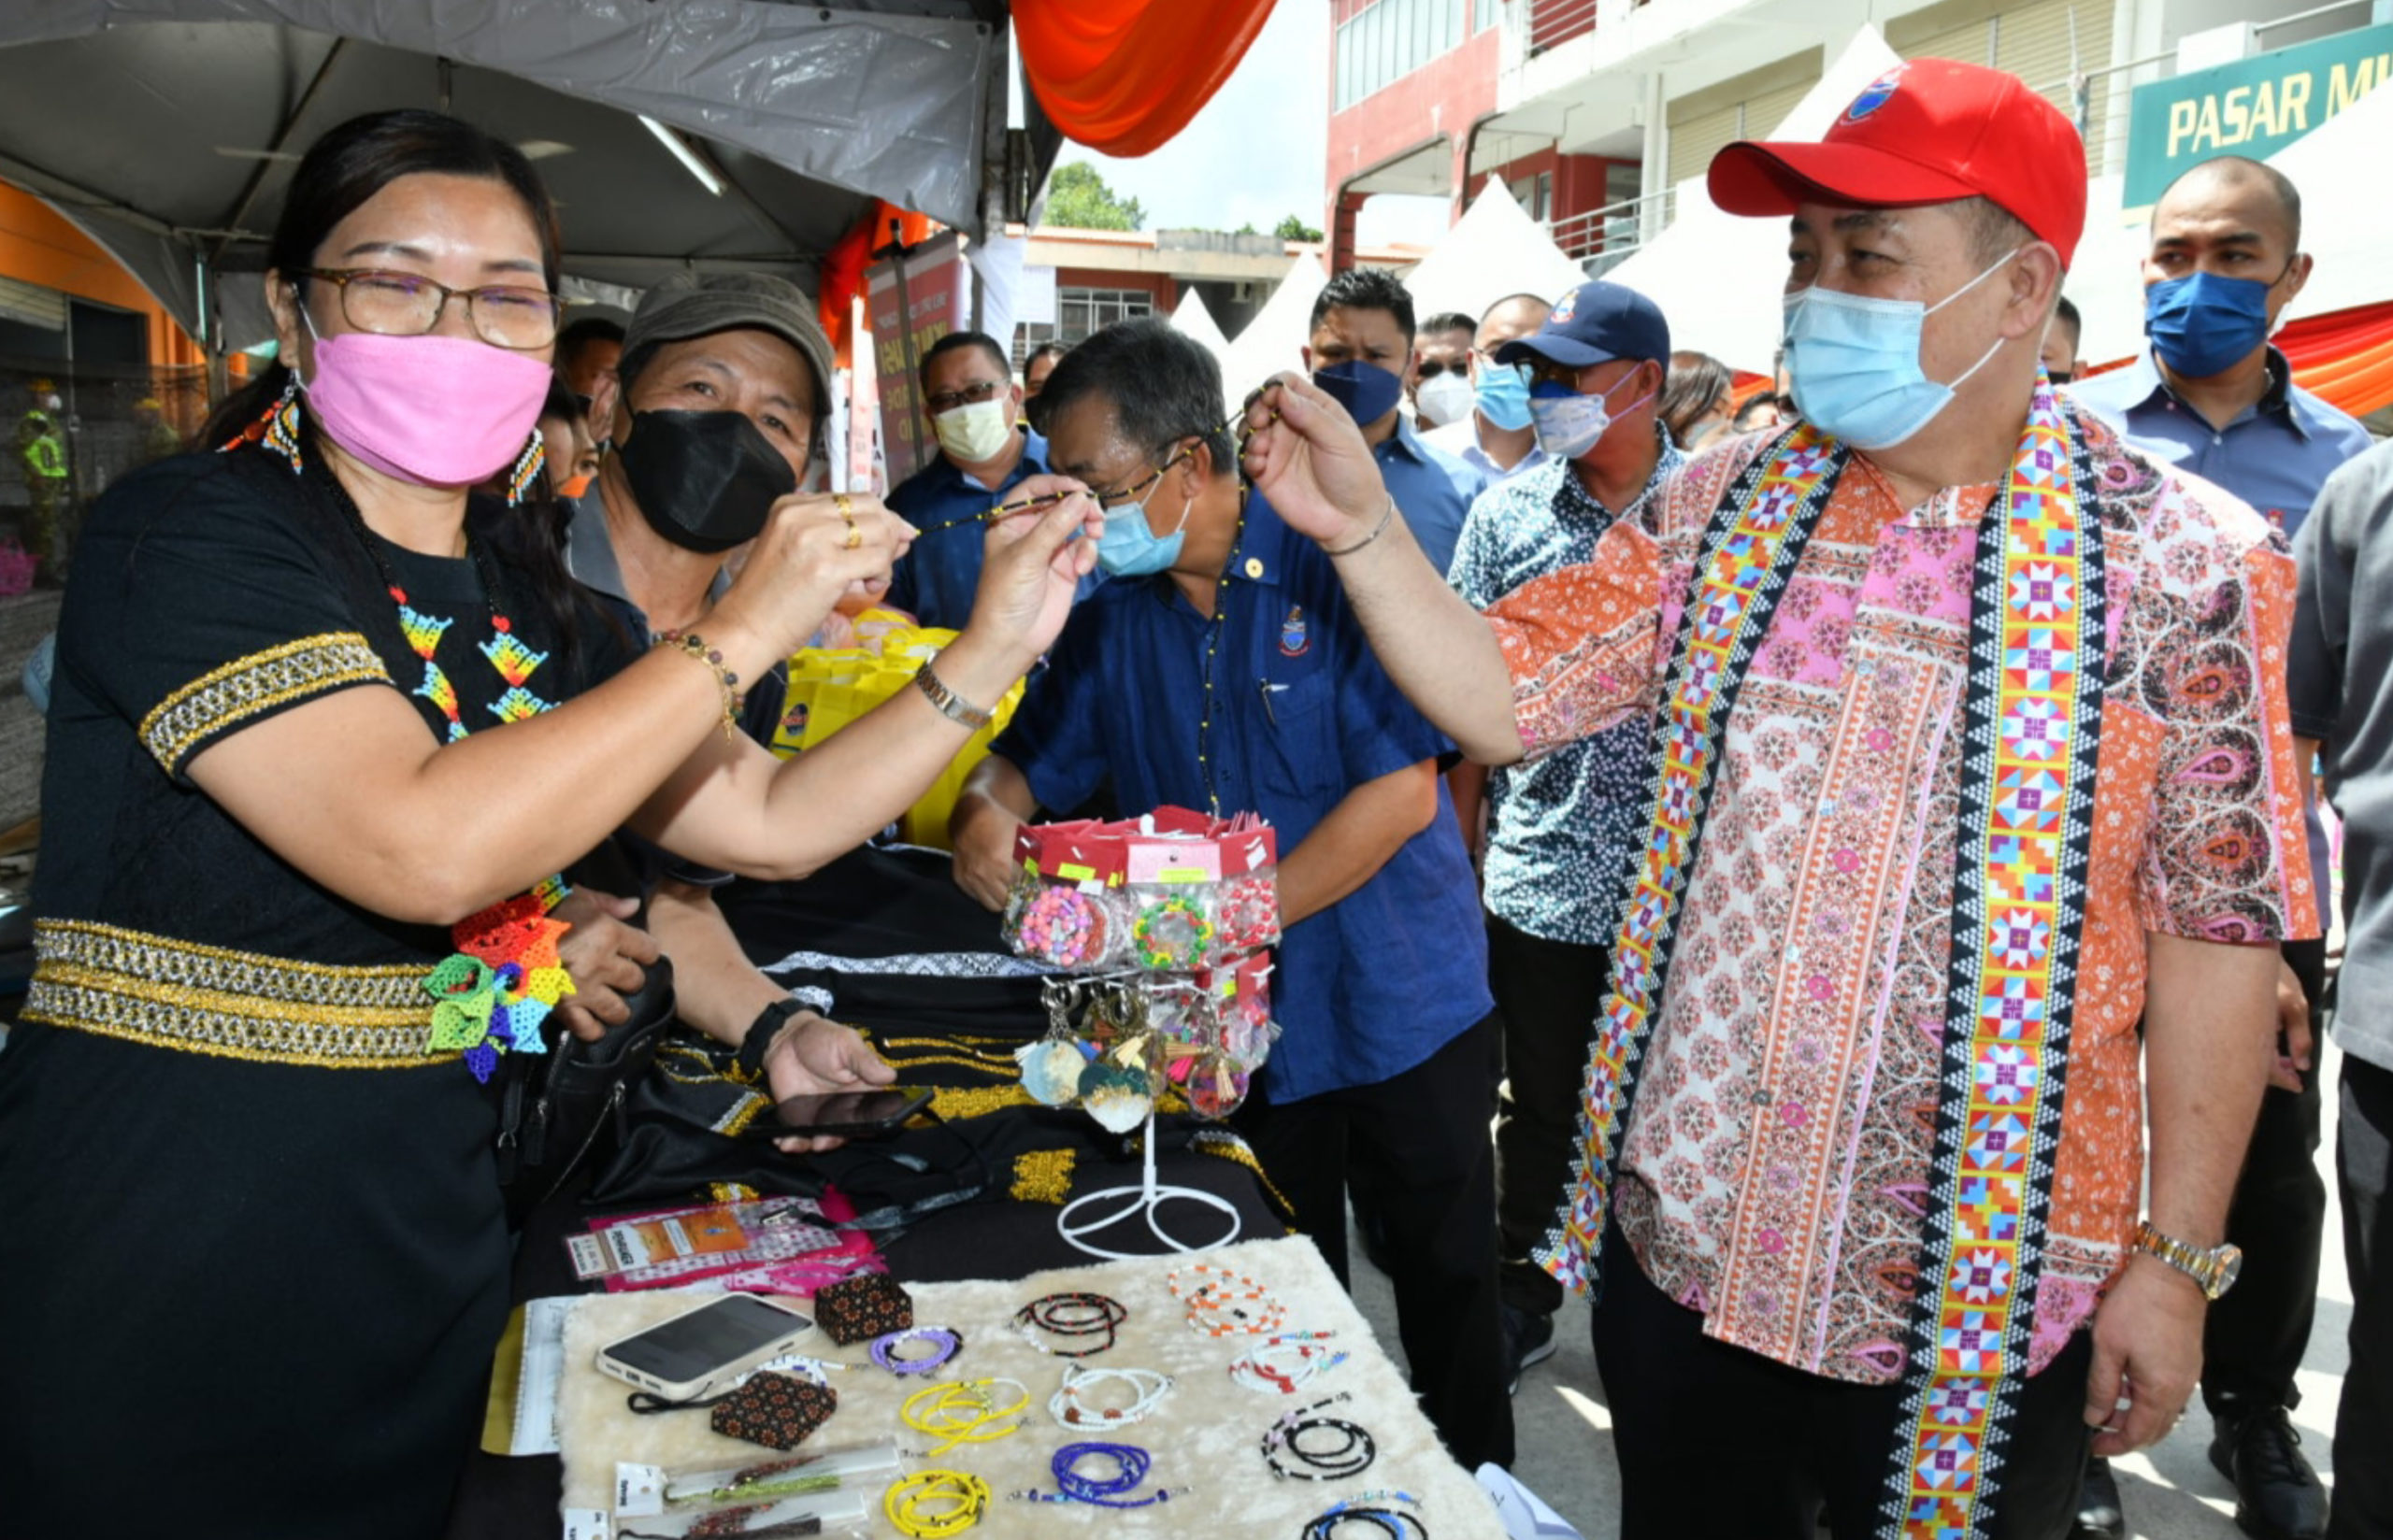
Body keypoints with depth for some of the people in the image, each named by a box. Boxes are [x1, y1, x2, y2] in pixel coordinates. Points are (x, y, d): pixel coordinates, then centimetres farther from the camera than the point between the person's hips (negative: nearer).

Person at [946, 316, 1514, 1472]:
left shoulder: (1334, 564, -15)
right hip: (1240, 1030, 4)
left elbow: (1402, 792, -21)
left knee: (1449, 1282, 15)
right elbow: (1027, 762, 7)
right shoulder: (1112, 614, 0)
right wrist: (986, 813, -17)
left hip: (1399, 1006, -4)